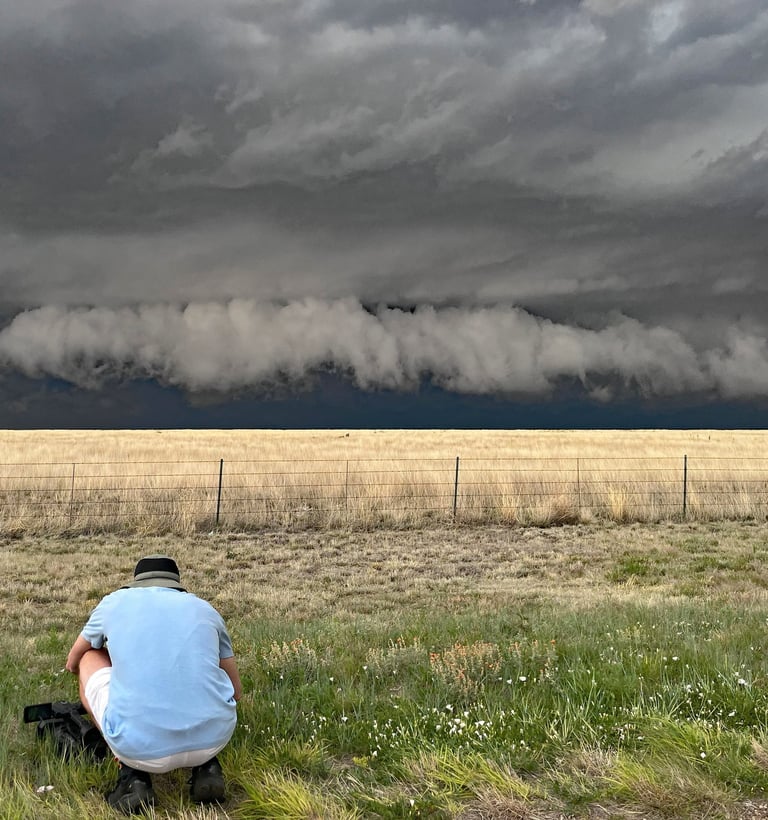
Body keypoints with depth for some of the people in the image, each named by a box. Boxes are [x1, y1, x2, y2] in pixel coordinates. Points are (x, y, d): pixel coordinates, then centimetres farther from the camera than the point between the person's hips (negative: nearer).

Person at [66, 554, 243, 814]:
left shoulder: (114, 602, 18)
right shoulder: (204, 609, 21)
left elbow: (72, 663, 37)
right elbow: (236, 691, 29)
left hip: (140, 746, -2)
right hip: (214, 738, 2)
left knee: (89, 660, 26)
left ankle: (132, 773, 12)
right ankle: (205, 766, 15)